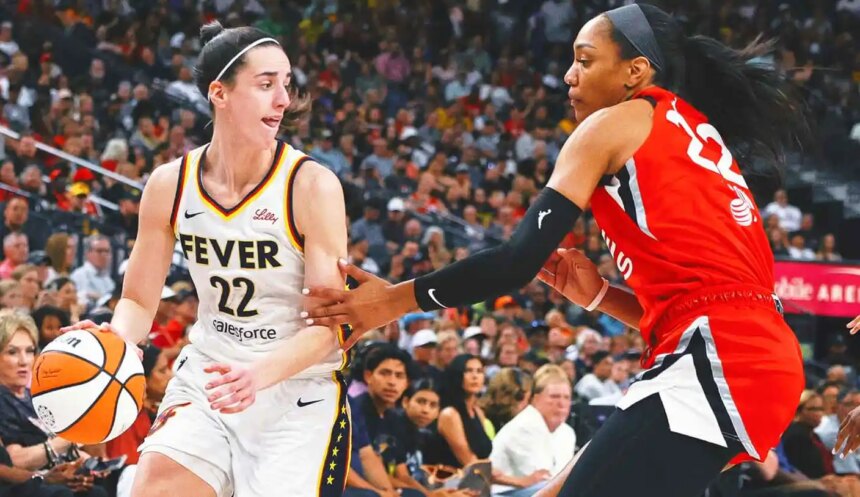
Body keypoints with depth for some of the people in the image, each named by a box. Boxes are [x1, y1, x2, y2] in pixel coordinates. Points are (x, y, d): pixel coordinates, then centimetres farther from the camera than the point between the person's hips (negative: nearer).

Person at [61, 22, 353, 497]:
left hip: (299, 391, -2)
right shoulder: (170, 185, -3)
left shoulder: (312, 185, -14)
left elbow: (330, 324, -17)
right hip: (207, 376, 3)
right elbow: (139, 300, 7)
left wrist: (260, 374, -34)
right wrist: (116, 339, -17)